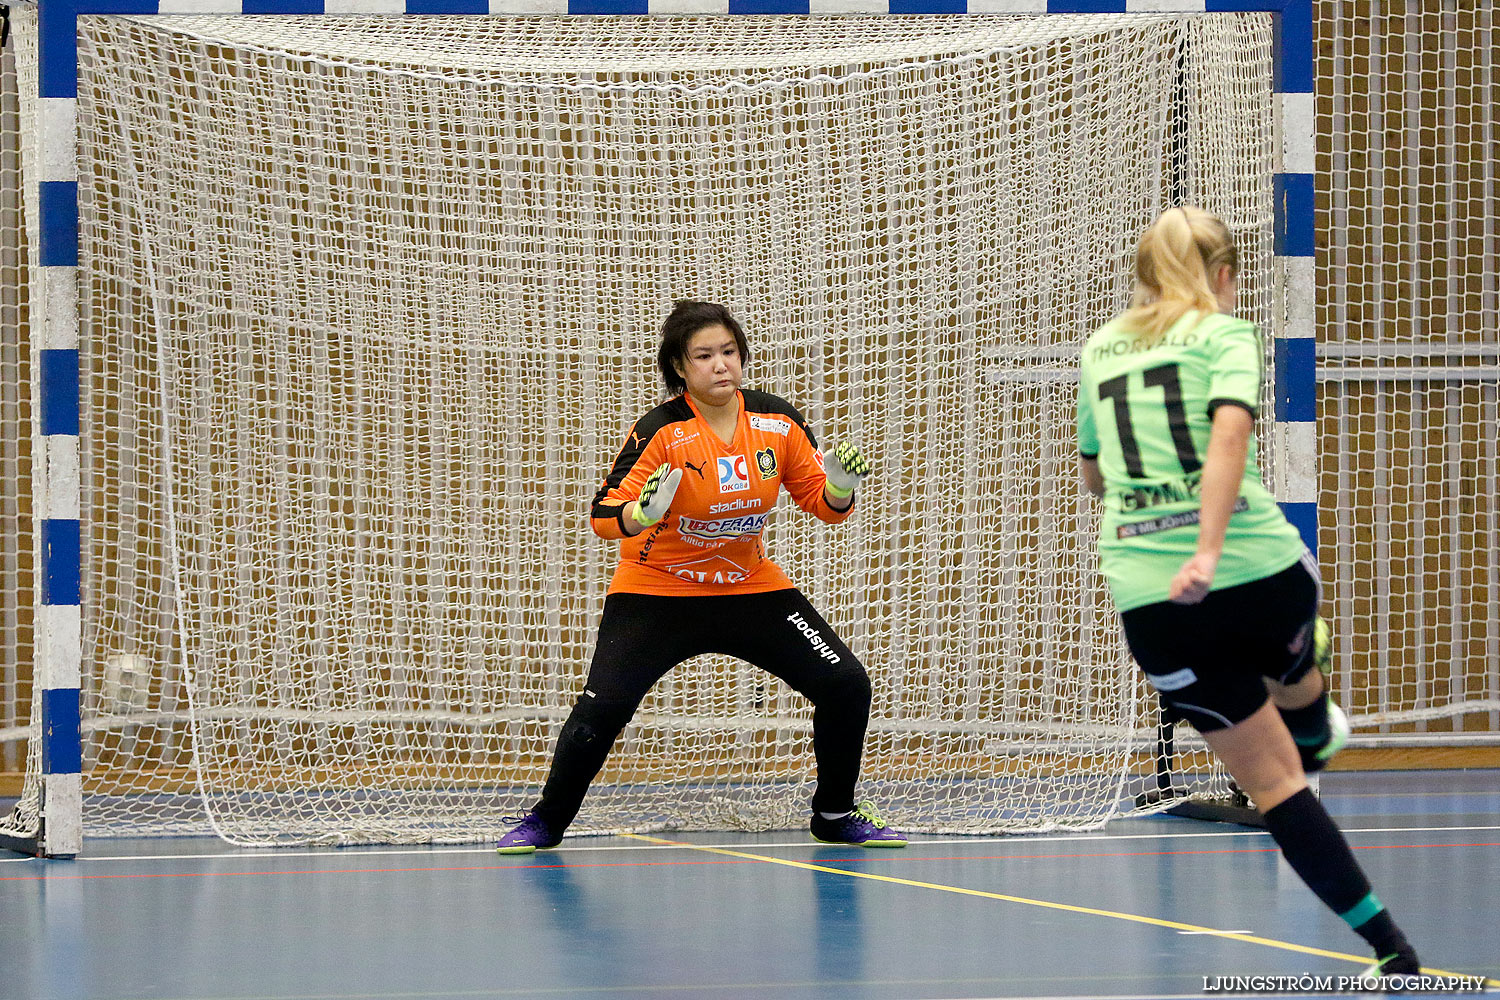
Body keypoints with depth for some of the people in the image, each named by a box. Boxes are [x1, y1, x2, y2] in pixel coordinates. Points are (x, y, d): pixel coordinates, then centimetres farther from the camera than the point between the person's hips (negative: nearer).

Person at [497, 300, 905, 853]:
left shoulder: (777, 421, -8)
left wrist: (840, 487, -21)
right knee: (600, 707, -20)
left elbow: (823, 504, 2)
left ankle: (835, 814, 13)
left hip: (752, 588, 3)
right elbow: (604, 516, -21)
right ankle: (547, 822, 4)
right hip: (656, 593, -3)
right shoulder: (660, 430, -18)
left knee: (846, 685, -9)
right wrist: (642, 512, -42)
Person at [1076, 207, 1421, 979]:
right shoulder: (1223, 334, 3)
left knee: (1271, 778, 6)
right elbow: (1230, 430, -16)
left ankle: (1388, 945, 1)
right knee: (1296, 678, 34)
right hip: (1257, 568, -3)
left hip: (1149, 597, 3)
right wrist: (1209, 549, -25)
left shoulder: (1099, 351, 16)